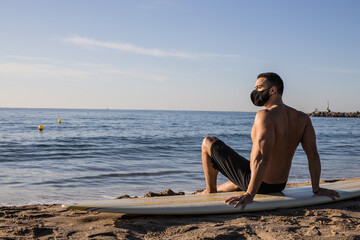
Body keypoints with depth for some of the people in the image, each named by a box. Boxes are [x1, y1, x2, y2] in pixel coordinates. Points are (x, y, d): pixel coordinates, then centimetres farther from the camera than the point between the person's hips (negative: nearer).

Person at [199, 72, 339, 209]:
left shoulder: (266, 115, -23)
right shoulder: (303, 119, -2)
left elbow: (262, 158, -32)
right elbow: (313, 155, -3)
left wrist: (249, 195, -34)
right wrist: (316, 189, 5)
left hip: (257, 182, -7)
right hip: (279, 186, 8)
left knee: (208, 143, 8)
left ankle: (210, 191, 22)